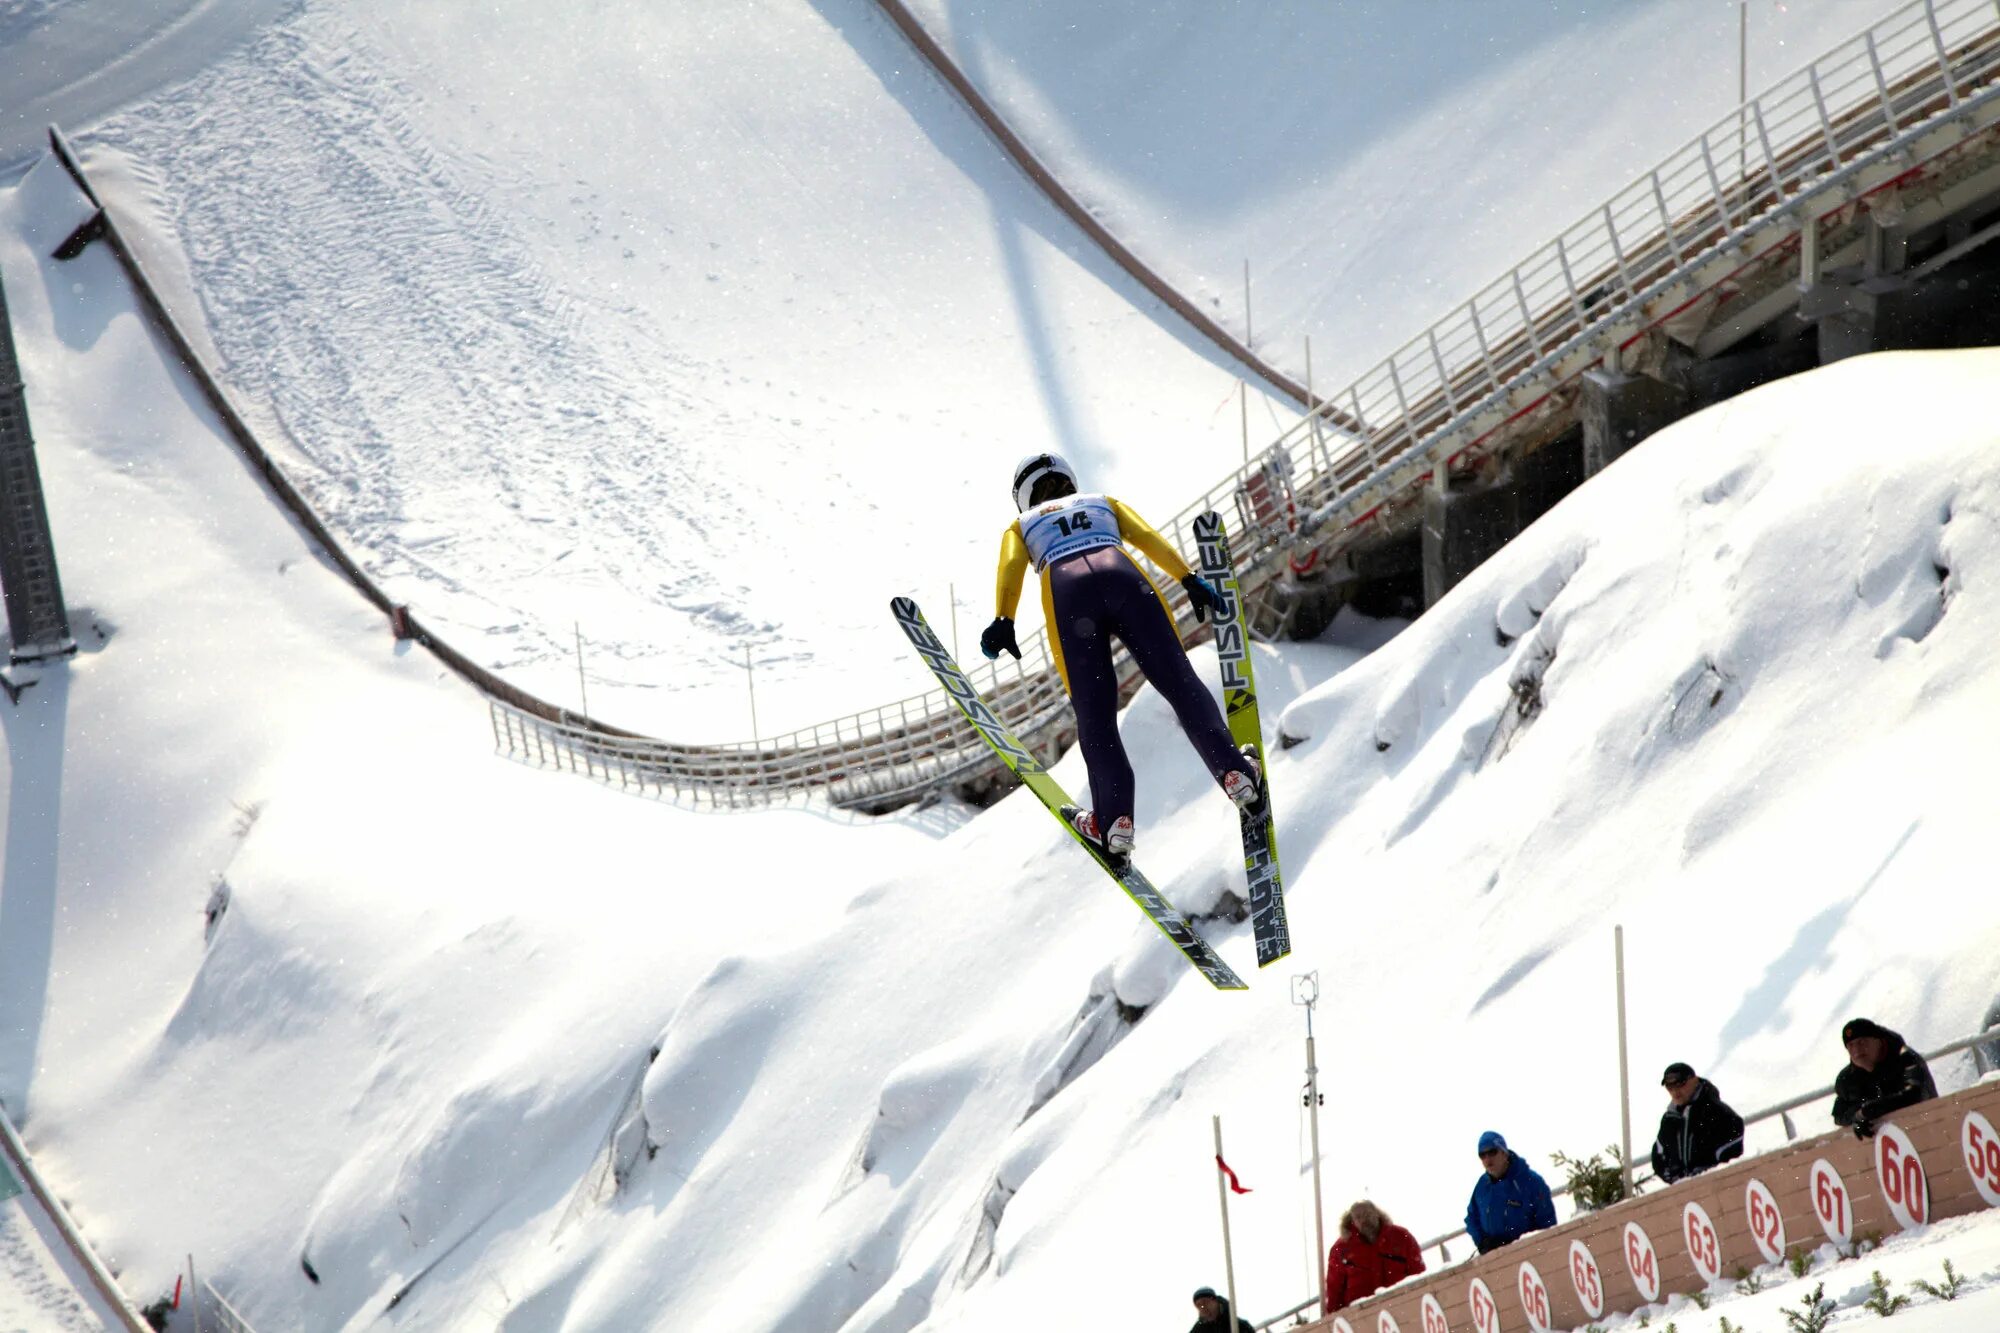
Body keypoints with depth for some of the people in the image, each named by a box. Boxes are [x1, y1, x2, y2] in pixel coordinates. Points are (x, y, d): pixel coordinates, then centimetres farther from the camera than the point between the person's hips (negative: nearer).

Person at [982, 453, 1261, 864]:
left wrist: (1003, 622, -2)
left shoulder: (1022, 527, 33)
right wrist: (1189, 580, 9)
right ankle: (1235, 772, -13)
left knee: (1095, 716, -2)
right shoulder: (1103, 504, 37)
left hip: (1067, 593, -1)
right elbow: (1149, 538, 19)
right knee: (1179, 681, 2)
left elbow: (1011, 568, 12)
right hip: (1123, 579, 1)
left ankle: (1114, 819, -17)